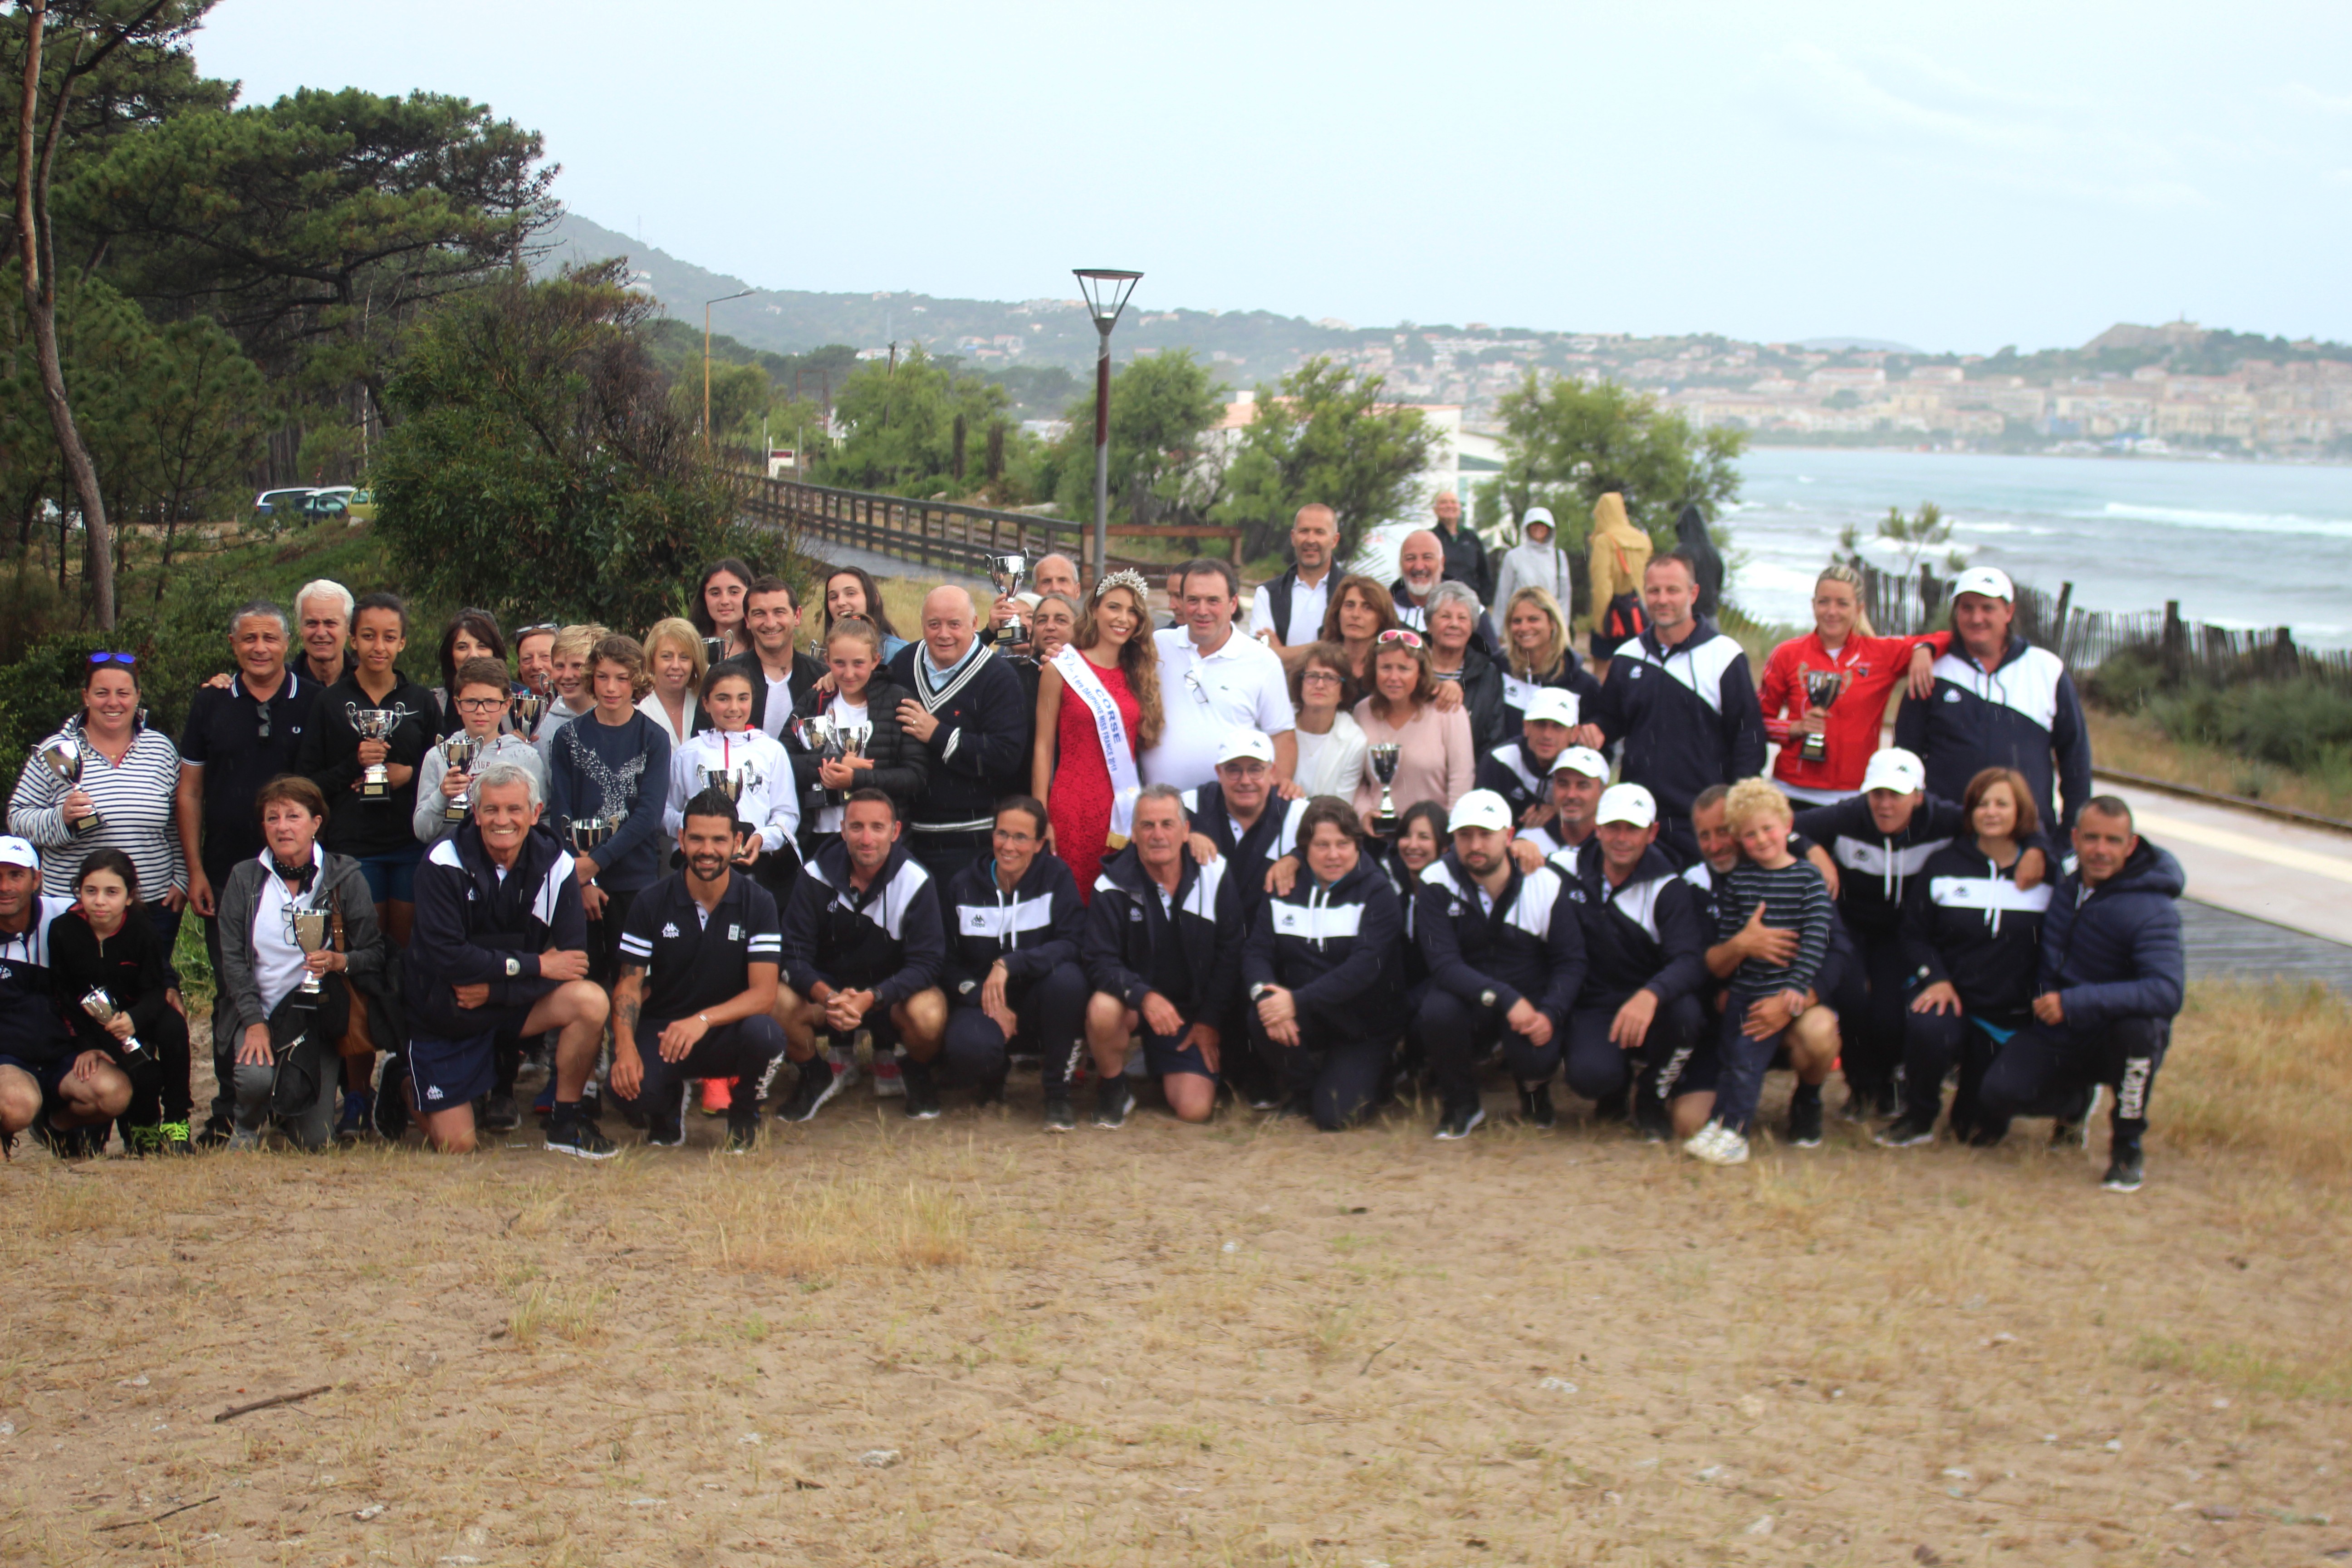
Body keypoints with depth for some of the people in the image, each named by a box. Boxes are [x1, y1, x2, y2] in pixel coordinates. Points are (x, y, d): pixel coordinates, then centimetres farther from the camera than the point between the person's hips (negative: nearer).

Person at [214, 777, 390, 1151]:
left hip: (318, 1018, 0)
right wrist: (255, 1023, -14)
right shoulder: (245, 879, 2)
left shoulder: (346, 878, -2)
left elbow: (376, 953, -5)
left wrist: (339, 961, -27)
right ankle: (248, 1124, 9)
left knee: (314, 1141, -7)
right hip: (260, 1013, 0)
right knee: (255, 1079, -30)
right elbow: (232, 957, -3)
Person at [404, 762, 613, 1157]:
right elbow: (448, 957, -26)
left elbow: (572, 959, -15)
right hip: (445, 1013, -2)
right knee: (455, 1147, -7)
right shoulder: (444, 864, -18)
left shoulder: (556, 865, -11)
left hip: (514, 1005, 2)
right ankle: (409, 1083, 27)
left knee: (592, 1002, -26)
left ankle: (566, 1122, -7)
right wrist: (535, 966, -24)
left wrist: (494, 989, -25)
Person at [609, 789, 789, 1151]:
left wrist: (704, 1020, -31)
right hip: (662, 1028, 0)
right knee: (626, 1085, -32)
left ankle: (745, 1111, 0)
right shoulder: (653, 903, -2)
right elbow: (629, 985, -3)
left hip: (728, 1031, 0)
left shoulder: (757, 903, -6)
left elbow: (764, 994, -14)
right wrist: (625, 1047, -23)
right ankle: (668, 1104, 9)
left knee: (765, 1034, -36)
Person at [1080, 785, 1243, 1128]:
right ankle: (1113, 1088, -6)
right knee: (1103, 1009, -37)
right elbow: (1099, 961, -17)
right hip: (1134, 1004, -1)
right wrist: (1144, 996, -34)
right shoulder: (1113, 887, -13)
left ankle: (1160, 1068, 23)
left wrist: (1211, 1020, -3)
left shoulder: (1215, 876, -7)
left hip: (1192, 1012, 2)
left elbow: (1229, 953, 0)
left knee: (1195, 1109, -14)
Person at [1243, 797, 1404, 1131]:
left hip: (1363, 1025, -3)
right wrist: (1264, 993, -31)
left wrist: (1298, 1001, -34)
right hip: (1307, 1021, 3)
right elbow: (1256, 951, -6)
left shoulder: (1377, 893, -10)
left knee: (1333, 1115, -18)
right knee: (1261, 1018, -29)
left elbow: (1365, 966, -24)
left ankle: (1369, 1074, 18)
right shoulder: (1286, 888, 3)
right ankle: (1304, 1089, 1)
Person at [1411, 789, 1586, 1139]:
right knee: (1438, 1012, -35)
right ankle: (1460, 1103, -3)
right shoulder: (1436, 885, -12)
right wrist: (1504, 998, -34)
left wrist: (1550, 1014, -24)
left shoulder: (1546, 885, -8)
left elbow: (1571, 961, -5)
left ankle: (1534, 1090, 12)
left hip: (1529, 1001, 0)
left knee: (1537, 1057, -31)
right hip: (1466, 999, 0)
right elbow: (1444, 965, -20)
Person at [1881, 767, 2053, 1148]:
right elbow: (1915, 934, 5)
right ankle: (1919, 1117, -9)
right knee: (1924, 1028, -36)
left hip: (2015, 1015, 0)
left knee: (1980, 1120, -7)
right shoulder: (1943, 866, 4)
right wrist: (1936, 978, -13)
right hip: (1952, 993, 0)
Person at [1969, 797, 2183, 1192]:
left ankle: (2128, 1146, -13)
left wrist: (2074, 1002, -39)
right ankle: (2076, 1102, 22)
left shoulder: (2152, 911, -22)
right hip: (2053, 1036, 5)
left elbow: (2167, 992, -36)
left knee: (2138, 1025, -39)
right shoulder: (2063, 882, -2)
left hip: (2116, 1041, -5)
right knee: (1997, 1095, -17)